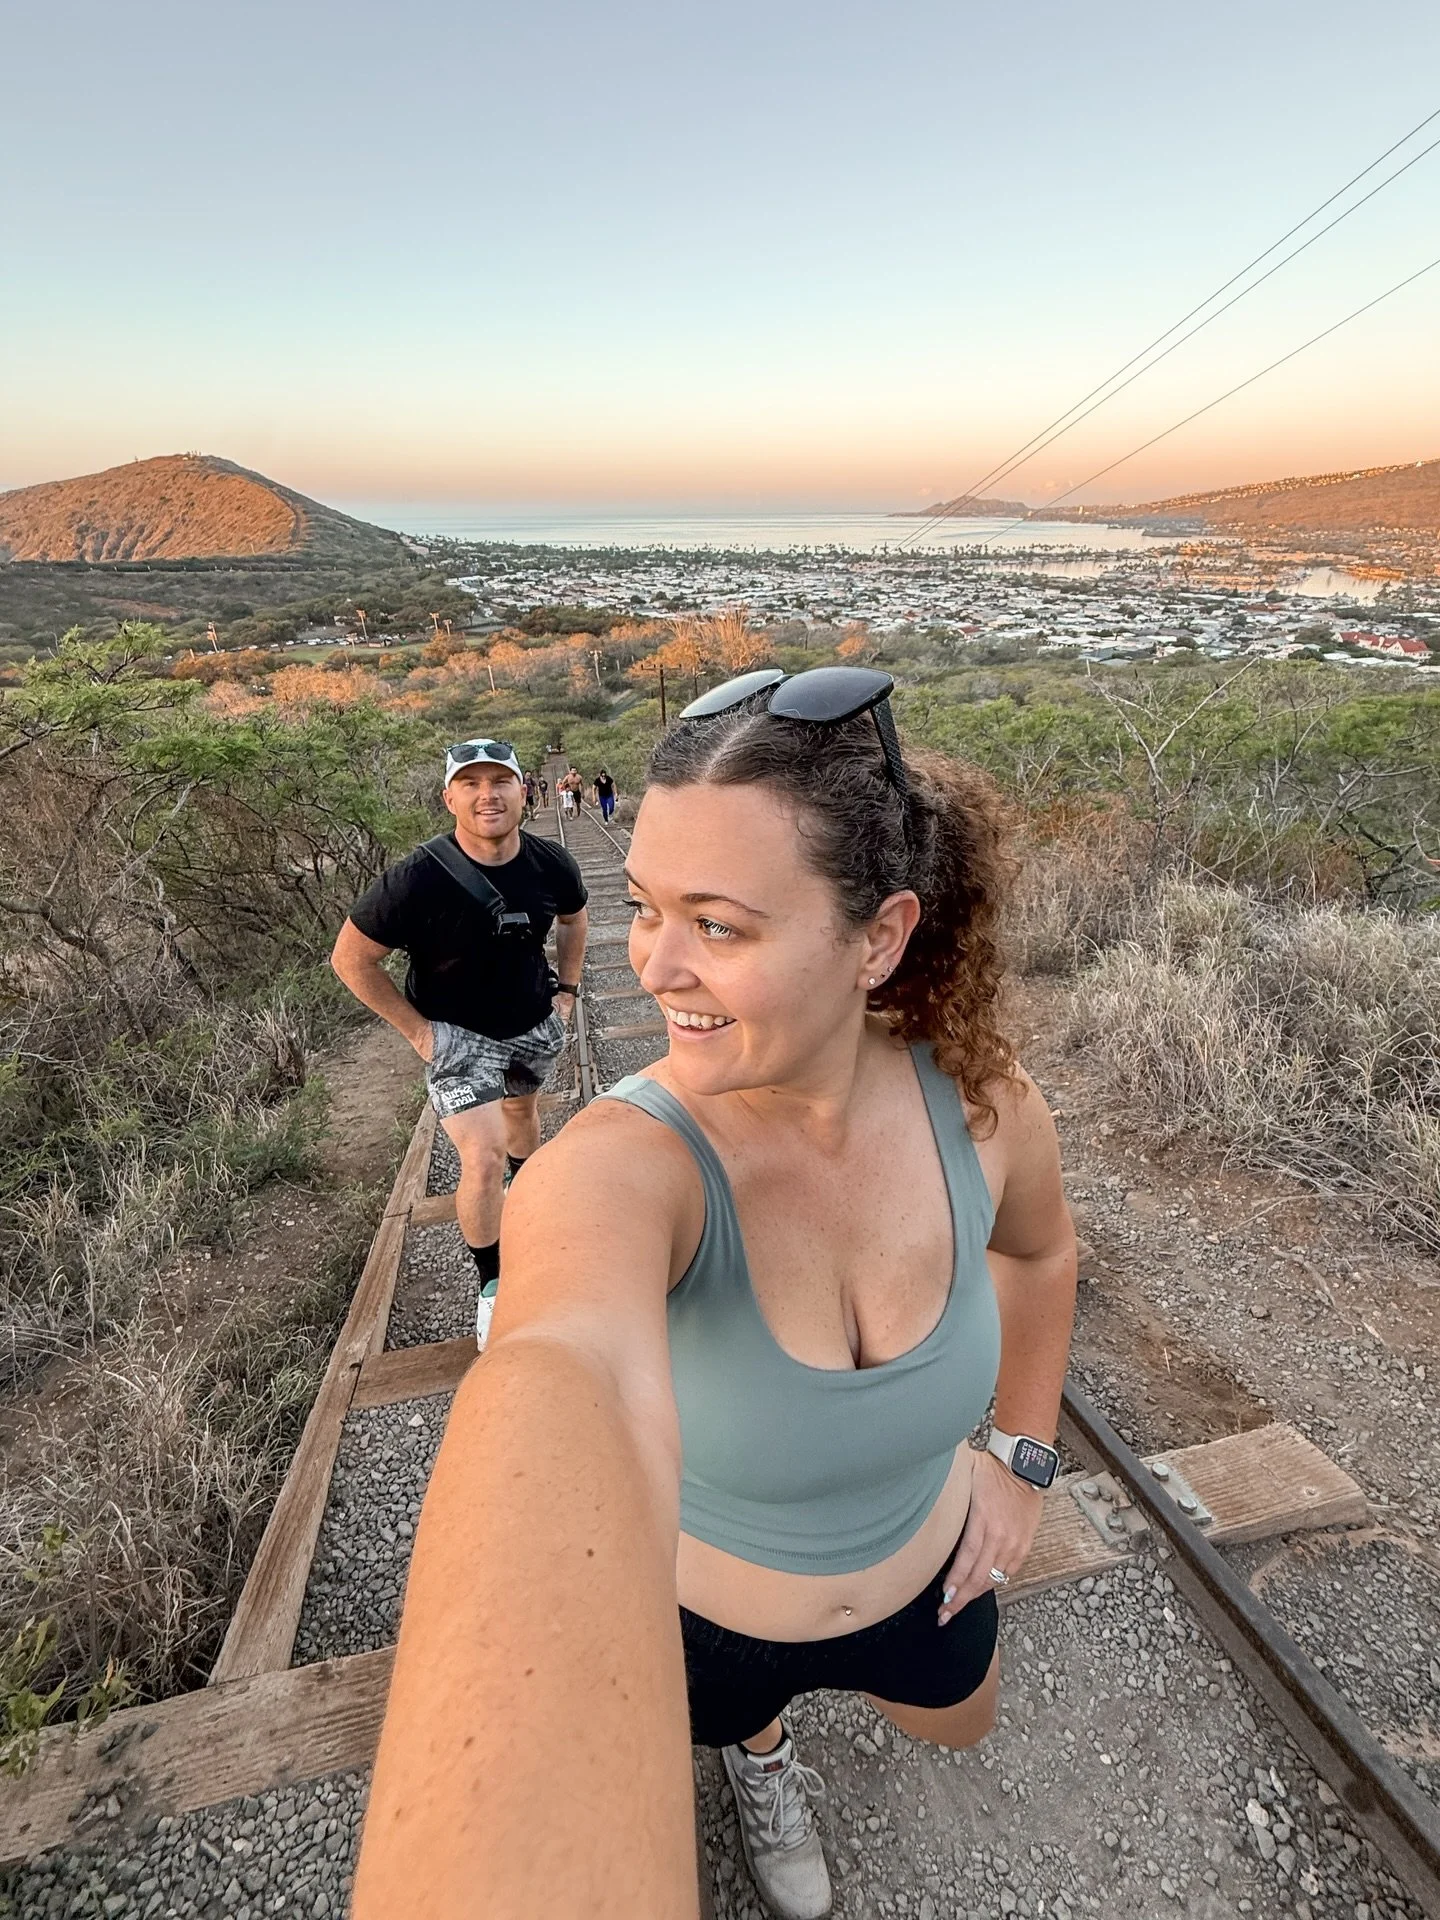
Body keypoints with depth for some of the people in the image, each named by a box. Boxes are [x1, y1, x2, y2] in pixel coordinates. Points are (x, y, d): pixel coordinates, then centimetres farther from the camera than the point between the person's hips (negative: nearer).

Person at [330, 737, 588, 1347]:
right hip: (458, 1035, -4)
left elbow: (573, 917, 10)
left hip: (536, 1022, 5)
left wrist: (566, 988, 5)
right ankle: (492, 1286, 8)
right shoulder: (418, 878, -28)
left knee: (522, 1110, 27)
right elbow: (351, 958, -16)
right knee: (483, 1158, -15)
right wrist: (417, 1030, -15)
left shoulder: (549, 863, -14)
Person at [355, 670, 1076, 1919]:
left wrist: (1023, 1461, 0)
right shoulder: (620, 1161, -41)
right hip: (698, 1615, -3)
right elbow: (566, 1400, -64)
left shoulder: (981, 1106, -27)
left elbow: (1039, 1249, -3)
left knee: (957, 1725, 35)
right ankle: (763, 1742, 69)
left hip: (919, 1575, 4)